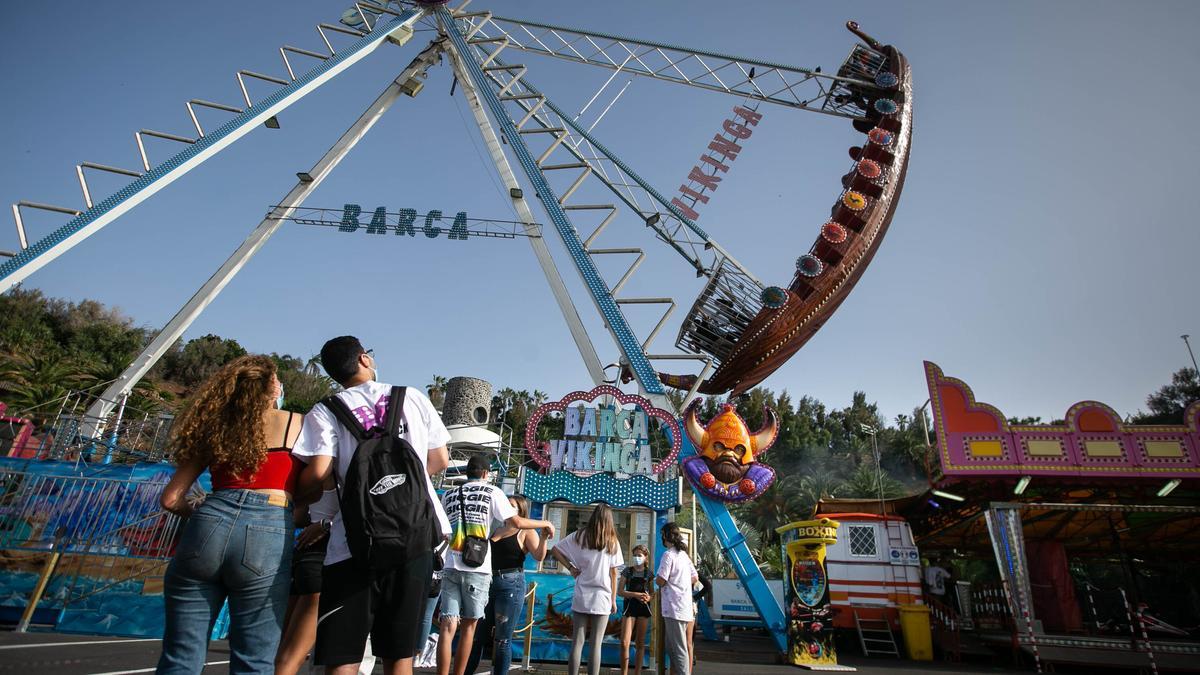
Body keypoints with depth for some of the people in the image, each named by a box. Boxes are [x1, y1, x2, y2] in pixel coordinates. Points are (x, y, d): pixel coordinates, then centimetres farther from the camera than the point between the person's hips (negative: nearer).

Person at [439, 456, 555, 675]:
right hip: (477, 569, -2)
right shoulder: (491, 492, 1)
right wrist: (545, 523, 7)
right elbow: (515, 522, -5)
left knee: (448, 627, -1)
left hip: (451, 567, 2)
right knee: (469, 625, 12)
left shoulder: (448, 495, 12)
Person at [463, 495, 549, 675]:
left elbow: (539, 556, -15)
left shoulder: (526, 532, -2)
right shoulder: (496, 530, 16)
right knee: (477, 634, 12)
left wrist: (544, 537, -32)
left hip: (511, 585, -6)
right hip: (488, 583, 6)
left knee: (502, 639, 0)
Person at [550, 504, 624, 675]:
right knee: (596, 645, 3)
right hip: (602, 598, -1)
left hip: (581, 597, 1)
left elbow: (554, 550, 1)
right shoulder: (612, 541, 0)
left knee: (577, 643, 6)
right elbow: (613, 573, 1)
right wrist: (614, 599, 7)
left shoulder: (579, 536, 3)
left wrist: (571, 568, 5)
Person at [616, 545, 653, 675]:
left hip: (644, 607, 2)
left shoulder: (649, 573, 7)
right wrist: (635, 594, -18)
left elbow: (652, 592, 13)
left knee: (641, 643, 7)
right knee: (624, 643, -10)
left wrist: (649, 597, -11)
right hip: (630, 606, -2)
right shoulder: (627, 571, 1)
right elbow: (620, 591, -3)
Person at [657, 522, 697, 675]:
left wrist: (658, 581, 5)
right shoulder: (683, 554, 14)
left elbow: (661, 581, -16)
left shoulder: (668, 554, -13)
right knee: (671, 648, 16)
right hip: (685, 607, 9)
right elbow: (695, 578, 19)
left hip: (674, 608, -9)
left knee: (679, 649, -5)